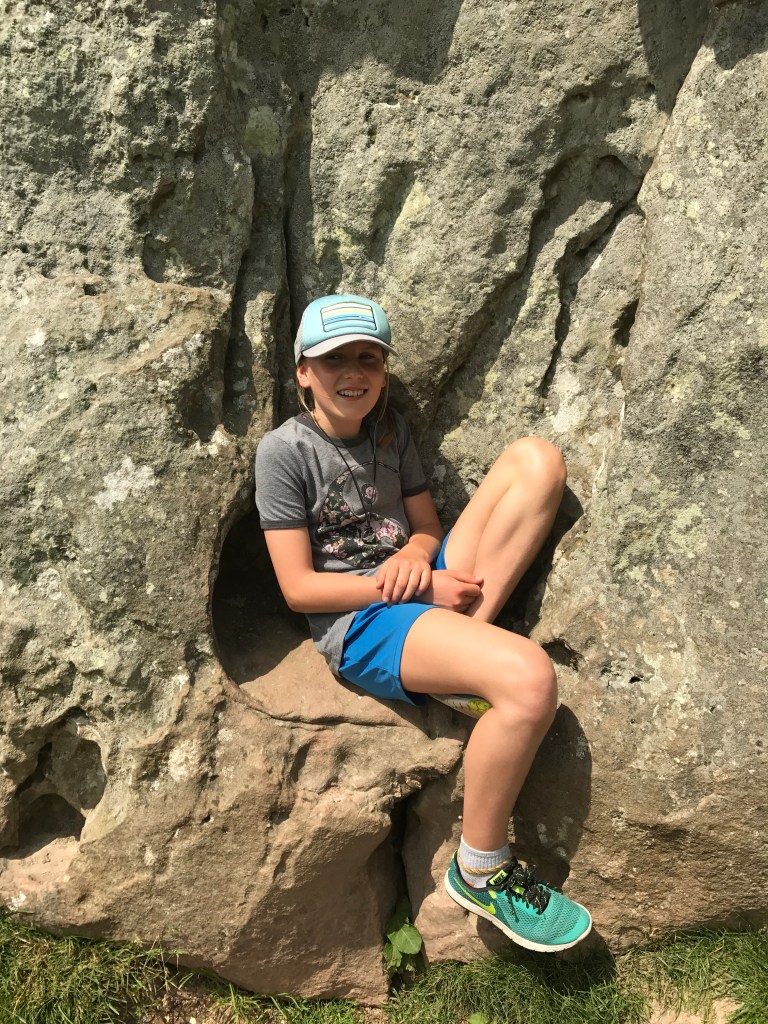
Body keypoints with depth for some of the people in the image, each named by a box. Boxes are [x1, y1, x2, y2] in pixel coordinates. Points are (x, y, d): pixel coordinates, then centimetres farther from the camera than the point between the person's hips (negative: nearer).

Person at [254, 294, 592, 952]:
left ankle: (471, 633, -16)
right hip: (358, 625, -7)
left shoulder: (390, 429, 15)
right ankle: (480, 870, -10)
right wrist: (409, 589, -16)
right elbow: (299, 588, -10)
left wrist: (415, 557, -8)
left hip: (425, 590, 7)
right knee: (529, 679, -34)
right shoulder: (284, 451, -5)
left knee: (537, 458, -7)